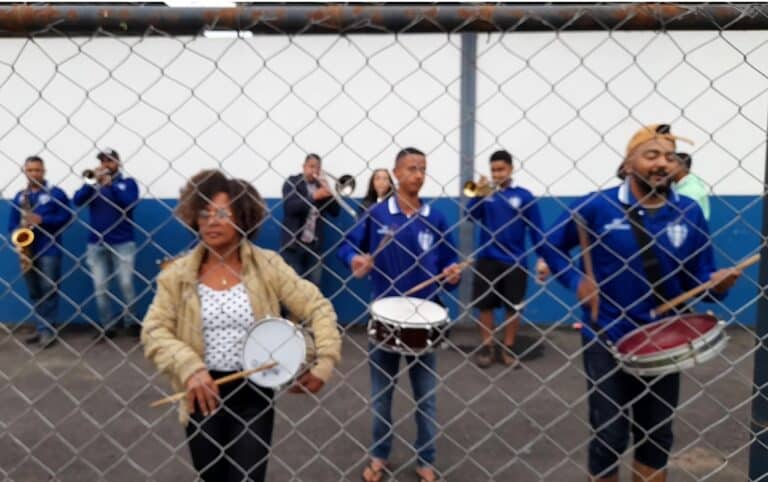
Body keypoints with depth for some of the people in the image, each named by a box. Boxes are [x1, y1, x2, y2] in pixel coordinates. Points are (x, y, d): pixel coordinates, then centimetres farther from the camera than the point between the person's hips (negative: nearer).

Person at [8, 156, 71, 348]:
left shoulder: (55, 193, -1)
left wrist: (42, 220, -17)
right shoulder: (19, 196, 13)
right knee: (34, 292, 10)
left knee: (48, 290, -3)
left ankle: (48, 330, 2)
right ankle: (41, 328, 18)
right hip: (28, 250, 5)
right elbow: (12, 223, 14)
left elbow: (66, 217, -7)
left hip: (49, 249, -5)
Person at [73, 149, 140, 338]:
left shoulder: (127, 182, 6)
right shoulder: (94, 182, 12)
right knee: (100, 286, 3)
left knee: (126, 284, -4)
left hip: (122, 243, -3)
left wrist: (109, 184, -14)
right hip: (96, 243, 3)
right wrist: (93, 181, -13)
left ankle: (131, 322, 10)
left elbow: (130, 202, -12)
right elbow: (77, 200, -4)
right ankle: (107, 326, 12)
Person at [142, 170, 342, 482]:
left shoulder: (267, 265, -7)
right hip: (204, 390, 2)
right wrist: (189, 368, -23)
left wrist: (325, 361, -20)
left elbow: (318, 308, -8)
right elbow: (154, 331, -7)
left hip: (254, 388, -1)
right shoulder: (178, 274, -4)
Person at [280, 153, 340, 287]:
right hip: (293, 242, -3)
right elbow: (289, 207, -16)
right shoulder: (292, 182, 0)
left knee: (314, 284, 4)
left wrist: (328, 191, -10)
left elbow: (335, 211, 5)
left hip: (315, 244, 3)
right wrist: (314, 197, -24)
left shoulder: (322, 185, 11)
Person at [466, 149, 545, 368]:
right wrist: (478, 194, -20)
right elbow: (470, 216, -9)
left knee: (514, 308, 8)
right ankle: (486, 347, 21)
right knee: (485, 306, 7)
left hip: (515, 261, -1)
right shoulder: (486, 194, 2)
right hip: (487, 259, 1)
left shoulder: (524, 196, -1)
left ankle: (508, 348, 23)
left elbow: (536, 228, 0)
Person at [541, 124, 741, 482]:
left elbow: (697, 278, 3)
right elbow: (551, 245, 2)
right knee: (609, 436, 7)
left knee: (656, 437, 17)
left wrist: (717, 282, -18)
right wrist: (576, 281, -11)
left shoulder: (688, 213, 0)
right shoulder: (596, 206, -8)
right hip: (607, 338, -3)